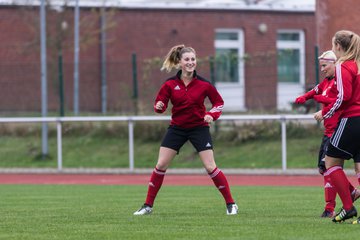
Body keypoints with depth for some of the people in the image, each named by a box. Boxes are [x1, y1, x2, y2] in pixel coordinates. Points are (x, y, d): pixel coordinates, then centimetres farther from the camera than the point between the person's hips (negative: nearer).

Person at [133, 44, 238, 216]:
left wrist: (212, 115, -15)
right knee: (161, 165, -2)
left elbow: (219, 102, 3)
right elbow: (160, 104, -2)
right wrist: (159, 106, -26)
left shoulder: (203, 84, -9)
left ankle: (230, 204, 4)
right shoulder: (170, 84, -7)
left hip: (199, 128, -2)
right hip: (177, 128, 2)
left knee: (210, 167, -8)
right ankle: (148, 205, 9)